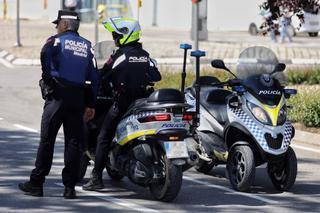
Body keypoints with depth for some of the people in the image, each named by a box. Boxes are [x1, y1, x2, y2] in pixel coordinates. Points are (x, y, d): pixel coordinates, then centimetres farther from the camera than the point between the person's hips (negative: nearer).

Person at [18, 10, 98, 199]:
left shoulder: (56, 41, 0)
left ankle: (36, 183, 2)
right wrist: (91, 104, 13)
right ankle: (70, 187, 3)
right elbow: (94, 77, 11)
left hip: (57, 96, -4)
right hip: (78, 98, 4)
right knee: (73, 142, 5)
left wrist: (48, 77, -9)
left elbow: (45, 55, -23)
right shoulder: (87, 46, 15)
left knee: (47, 140, 0)